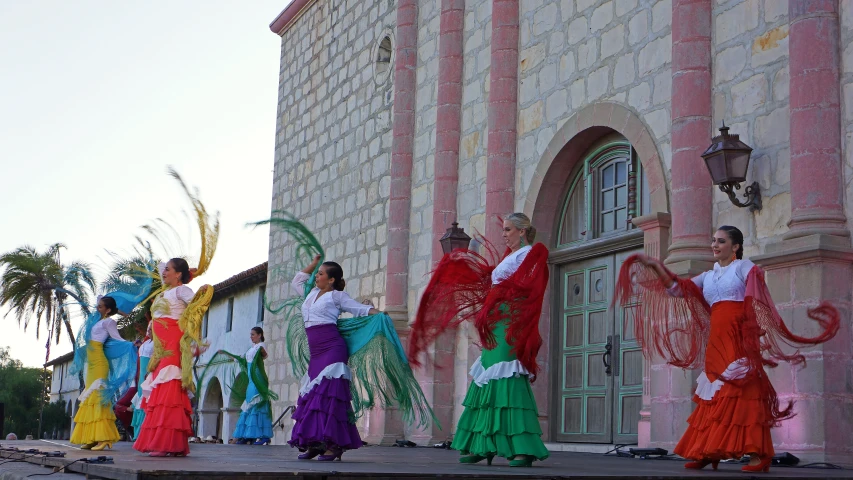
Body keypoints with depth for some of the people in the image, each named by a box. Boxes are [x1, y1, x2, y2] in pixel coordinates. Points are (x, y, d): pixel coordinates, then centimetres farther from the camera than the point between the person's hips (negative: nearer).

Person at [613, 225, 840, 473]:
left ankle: (758, 454, -15)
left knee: (743, 392, -13)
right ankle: (707, 452, 7)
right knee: (714, 396, 4)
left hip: (739, 338, -6)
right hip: (716, 340, 6)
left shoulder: (744, 267, 6)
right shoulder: (707, 277, 22)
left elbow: (759, 303, -6)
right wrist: (655, 267, 1)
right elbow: (677, 288, 13)